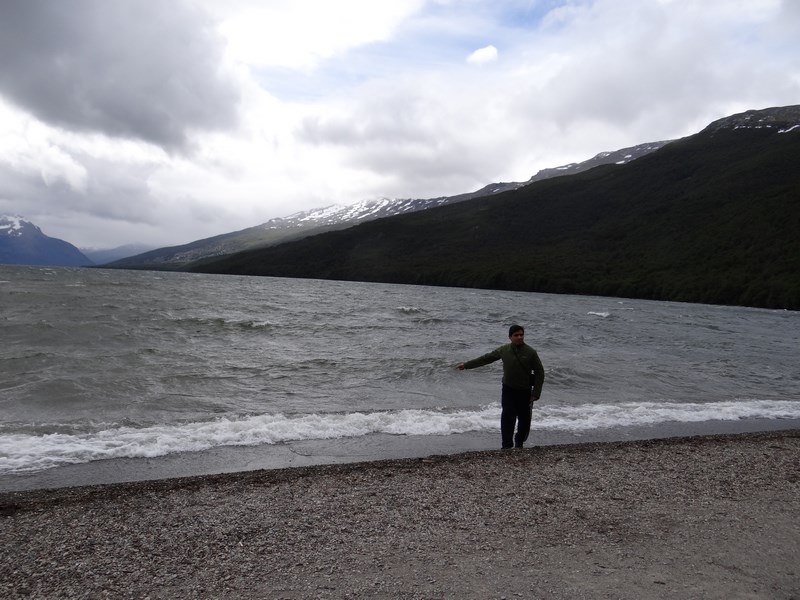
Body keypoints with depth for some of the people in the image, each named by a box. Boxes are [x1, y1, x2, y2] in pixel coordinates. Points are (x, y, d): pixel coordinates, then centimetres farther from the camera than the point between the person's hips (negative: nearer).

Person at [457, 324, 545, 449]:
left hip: (524, 392, 0)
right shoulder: (504, 350, -3)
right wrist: (466, 365, 7)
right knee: (507, 418, -9)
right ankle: (507, 446, -3)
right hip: (508, 390, 1)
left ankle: (519, 442, 30)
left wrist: (536, 393, -10)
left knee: (524, 420, 8)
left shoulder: (530, 352, -9)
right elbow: (486, 358, 6)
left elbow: (540, 373, -5)